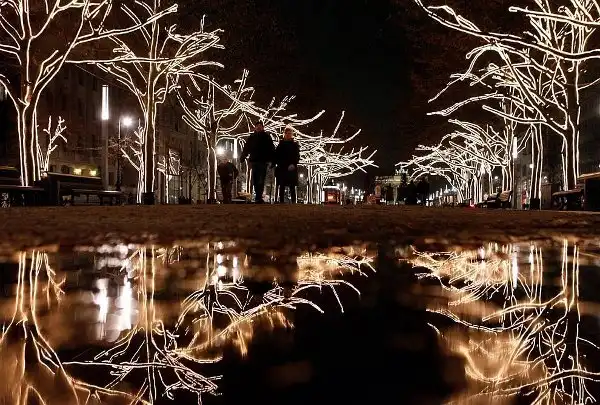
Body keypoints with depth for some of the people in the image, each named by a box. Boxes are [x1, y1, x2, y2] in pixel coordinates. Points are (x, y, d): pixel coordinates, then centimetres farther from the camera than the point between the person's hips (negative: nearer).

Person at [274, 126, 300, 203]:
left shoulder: (295, 144, 5)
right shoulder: (281, 144, 13)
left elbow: (297, 156, -4)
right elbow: (276, 155, 9)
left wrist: (293, 164, -19)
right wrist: (274, 163, -4)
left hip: (291, 169, -3)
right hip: (281, 168, 3)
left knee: (292, 187, -3)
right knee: (282, 186, 4)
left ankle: (293, 202, -4)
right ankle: (281, 202, 6)